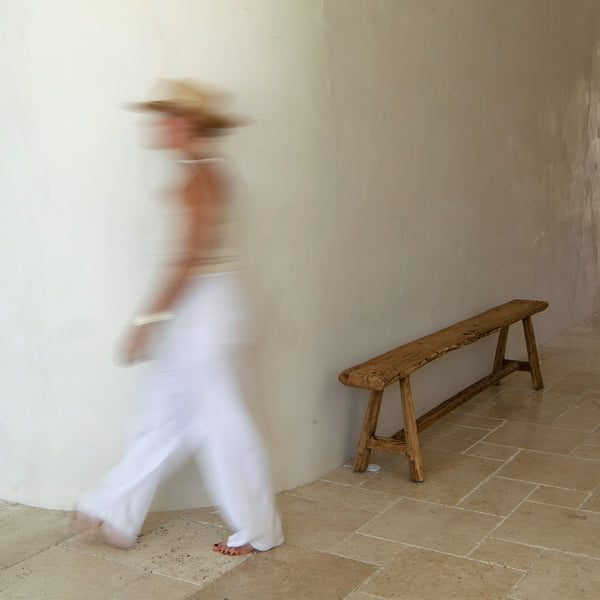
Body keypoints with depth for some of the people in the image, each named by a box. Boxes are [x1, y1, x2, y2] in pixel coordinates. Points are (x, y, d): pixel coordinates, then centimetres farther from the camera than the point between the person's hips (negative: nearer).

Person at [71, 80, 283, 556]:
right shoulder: (212, 169, 11)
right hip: (197, 313, 10)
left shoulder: (199, 175, -18)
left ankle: (258, 530, 19)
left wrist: (150, 318, -17)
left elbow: (191, 258, -22)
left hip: (203, 314, -10)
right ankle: (116, 516, 28)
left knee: (220, 419, 2)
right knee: (162, 414, 15)